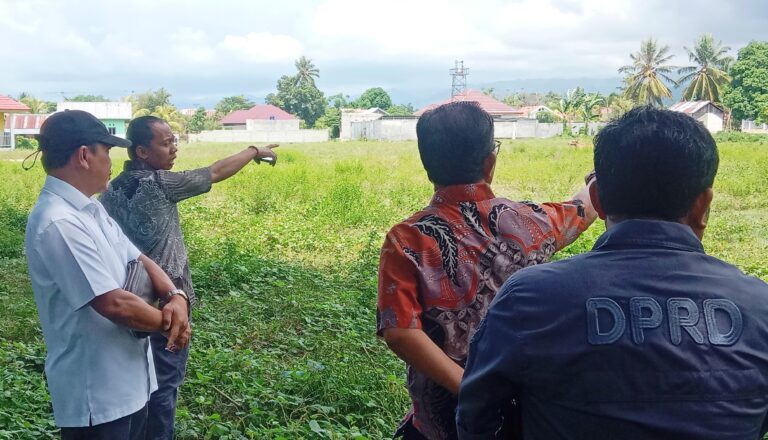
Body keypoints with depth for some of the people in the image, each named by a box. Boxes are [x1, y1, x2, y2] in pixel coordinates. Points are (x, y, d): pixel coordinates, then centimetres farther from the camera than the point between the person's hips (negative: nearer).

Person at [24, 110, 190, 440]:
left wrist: (176, 298, -10)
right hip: (96, 394, -9)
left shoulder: (90, 209, 7)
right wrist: (170, 322, -11)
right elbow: (114, 304, -28)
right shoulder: (59, 223, -25)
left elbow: (139, 260, 10)